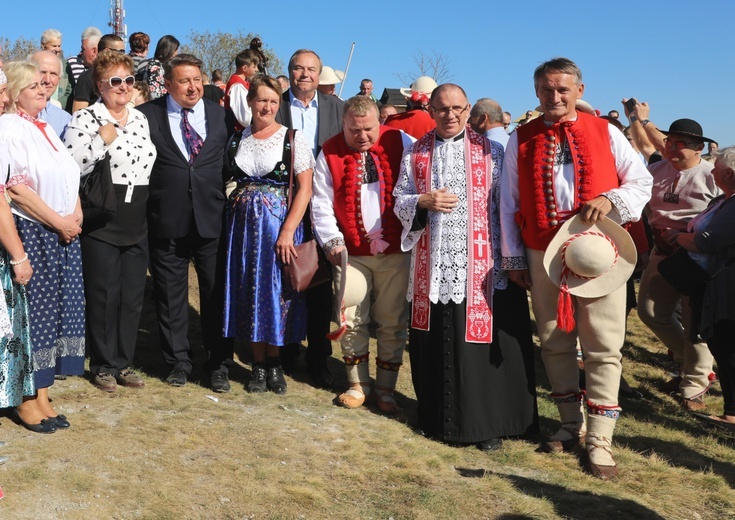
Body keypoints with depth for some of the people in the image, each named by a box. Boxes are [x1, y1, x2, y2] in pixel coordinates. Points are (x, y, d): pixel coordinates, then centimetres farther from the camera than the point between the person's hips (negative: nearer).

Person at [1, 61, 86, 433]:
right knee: (31, 315, -1)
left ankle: (42, 398, 19)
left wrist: (76, 216, -2)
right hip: (32, 234, -7)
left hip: (64, 234, 8)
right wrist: (58, 222, -14)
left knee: (55, 314, 9)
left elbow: (71, 178, 16)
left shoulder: (47, 129, 17)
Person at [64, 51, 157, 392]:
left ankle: (124, 361, 24)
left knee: (133, 296, 10)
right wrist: (102, 141, -21)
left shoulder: (141, 119, 11)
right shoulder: (85, 119, -7)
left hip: (137, 223, 5)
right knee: (103, 296, 3)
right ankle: (103, 365, 19)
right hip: (101, 223, -5)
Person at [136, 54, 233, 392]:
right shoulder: (147, 114, 1)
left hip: (212, 220, 1)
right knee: (170, 297, 9)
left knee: (217, 295, 6)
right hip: (167, 221, -1)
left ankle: (219, 365, 18)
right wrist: (147, 205, -1)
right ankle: (178, 362, 24)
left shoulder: (221, 114, 7)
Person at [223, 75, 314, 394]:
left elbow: (304, 188, -9)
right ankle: (259, 365, 19)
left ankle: (274, 364, 19)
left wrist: (287, 231, -16)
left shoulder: (294, 139, -3)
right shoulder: (238, 138, 8)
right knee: (249, 293, 7)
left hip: (279, 226, -3)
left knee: (276, 292, 1)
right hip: (243, 224, 3)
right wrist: (235, 207, -2)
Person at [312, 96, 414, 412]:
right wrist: (332, 241, -10)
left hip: (395, 250, 0)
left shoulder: (400, 143, -1)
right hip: (352, 252, 1)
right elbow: (321, 204, 2)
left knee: (392, 321, 5)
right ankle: (357, 385, 21)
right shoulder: (330, 153, 1)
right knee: (352, 320, 3)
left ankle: (386, 389, 18)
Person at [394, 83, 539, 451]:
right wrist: (423, 202, -9)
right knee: (434, 344, 6)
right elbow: (400, 202, 13)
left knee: (481, 341, -2)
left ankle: (488, 423, 11)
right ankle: (440, 419, 20)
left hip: (478, 266, -2)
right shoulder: (416, 153, 12)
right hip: (433, 266, 3)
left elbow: (505, 207, 1)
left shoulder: (491, 152, 4)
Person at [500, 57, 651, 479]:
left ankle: (600, 439, 5)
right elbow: (509, 202, 7)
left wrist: (610, 200, -14)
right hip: (542, 255, 2)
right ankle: (573, 424, 26)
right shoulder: (521, 139, 6)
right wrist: (514, 257, 4)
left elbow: (642, 182, 7)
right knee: (555, 342, 10)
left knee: (603, 345, -3)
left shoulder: (605, 132, 4)